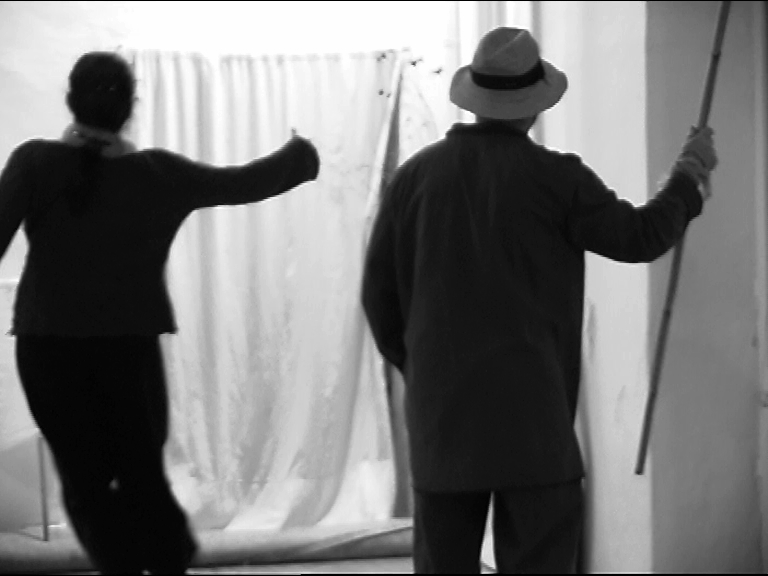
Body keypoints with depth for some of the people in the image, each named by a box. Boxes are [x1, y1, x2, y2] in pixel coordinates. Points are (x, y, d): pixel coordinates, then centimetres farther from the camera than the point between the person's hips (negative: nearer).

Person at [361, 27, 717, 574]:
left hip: (439, 412, 4)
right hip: (531, 411, -4)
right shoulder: (555, 176, -8)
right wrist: (689, 175, 19)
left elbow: (379, 290, 6)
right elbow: (639, 237, 2)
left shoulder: (415, 174, 3)